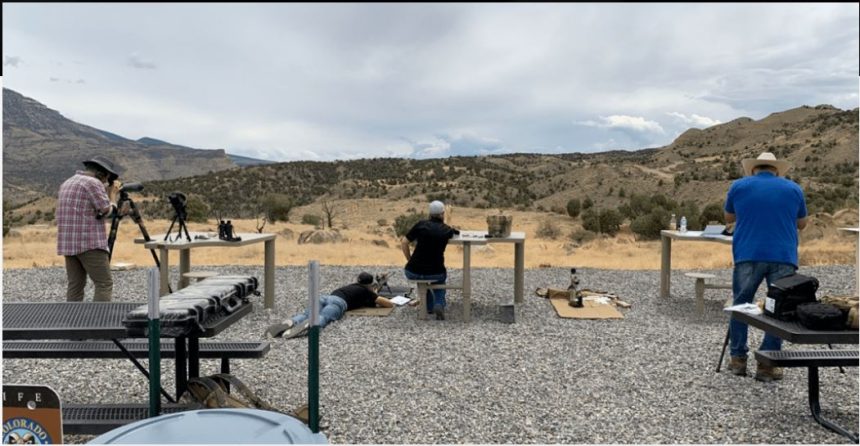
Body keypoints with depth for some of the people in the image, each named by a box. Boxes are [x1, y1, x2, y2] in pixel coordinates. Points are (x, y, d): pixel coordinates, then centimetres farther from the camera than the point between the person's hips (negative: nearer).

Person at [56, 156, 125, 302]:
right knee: (104, 284, -6)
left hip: (68, 244, 9)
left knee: (75, 286, 10)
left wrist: (107, 193, 22)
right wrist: (113, 194, 7)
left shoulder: (67, 183, 19)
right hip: (90, 243, -9)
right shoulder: (93, 182, -9)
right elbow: (106, 211, -9)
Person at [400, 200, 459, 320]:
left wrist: (410, 260, 10)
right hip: (434, 273, -1)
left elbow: (404, 243, 0)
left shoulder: (421, 224, -1)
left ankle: (429, 306, 38)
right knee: (440, 278, 36)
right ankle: (439, 304, 8)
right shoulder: (447, 230, 2)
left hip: (413, 273, 1)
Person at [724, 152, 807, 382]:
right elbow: (801, 224, 22)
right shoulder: (794, 189, 11)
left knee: (741, 305, 12)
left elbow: (729, 218, 21)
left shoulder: (738, 186, 8)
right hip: (783, 257, 0)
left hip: (748, 256, 0)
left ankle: (738, 359, 15)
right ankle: (767, 365, 6)